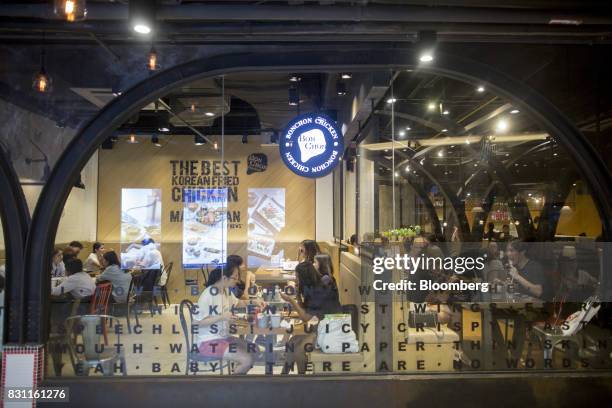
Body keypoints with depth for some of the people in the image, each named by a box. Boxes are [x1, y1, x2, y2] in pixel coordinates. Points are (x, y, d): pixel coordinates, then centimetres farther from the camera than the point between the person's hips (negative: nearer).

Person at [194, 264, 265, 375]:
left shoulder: (226, 291, 2)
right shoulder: (208, 295, -24)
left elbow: (236, 303, 21)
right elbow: (199, 321, -22)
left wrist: (253, 302, 5)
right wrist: (221, 317, -30)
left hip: (224, 337, 9)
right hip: (209, 342, -9)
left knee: (254, 351, 10)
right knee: (247, 360, -18)